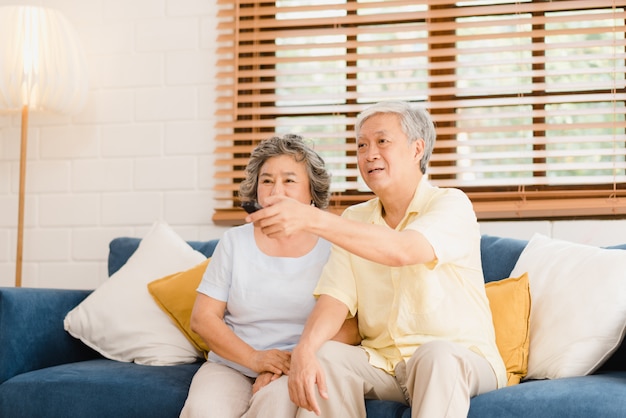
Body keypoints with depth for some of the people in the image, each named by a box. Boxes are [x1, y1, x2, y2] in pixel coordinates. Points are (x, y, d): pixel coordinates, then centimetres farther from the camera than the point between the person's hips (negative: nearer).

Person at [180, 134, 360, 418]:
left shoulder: (332, 248, 3)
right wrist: (254, 358, -11)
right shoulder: (234, 241, 10)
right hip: (230, 365, 1)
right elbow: (202, 318, 4)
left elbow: (352, 328, -5)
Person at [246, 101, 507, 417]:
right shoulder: (354, 220, 10)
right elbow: (336, 299, -2)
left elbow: (402, 251, -28)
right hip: (381, 363, 5)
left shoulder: (452, 205, -7)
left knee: (437, 354, -37)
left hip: (463, 359, -4)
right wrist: (304, 349, -24)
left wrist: (311, 219, -39)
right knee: (320, 356, -23)